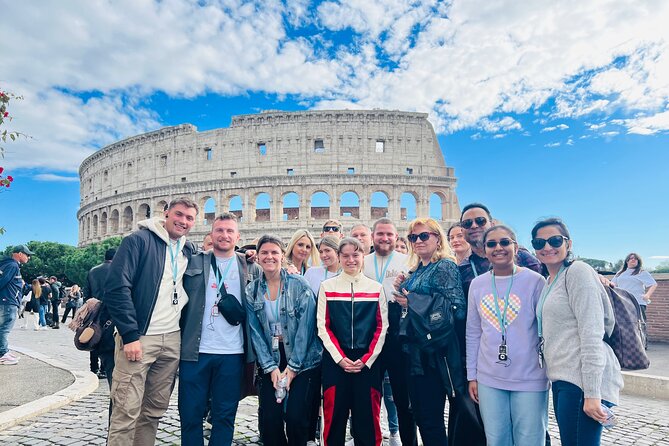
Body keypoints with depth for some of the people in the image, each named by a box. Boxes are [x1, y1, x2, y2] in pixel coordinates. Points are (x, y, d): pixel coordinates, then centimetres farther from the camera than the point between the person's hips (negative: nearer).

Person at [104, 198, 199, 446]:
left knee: (155, 409, 14)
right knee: (126, 411, -2)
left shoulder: (190, 250, 11)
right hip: (139, 337, -5)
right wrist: (130, 335, -16)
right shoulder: (139, 240, -6)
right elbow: (116, 288, -12)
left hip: (173, 340, 6)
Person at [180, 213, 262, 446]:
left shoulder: (250, 267, 7)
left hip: (232, 353, 1)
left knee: (225, 416, 11)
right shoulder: (193, 262, 5)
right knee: (190, 415, 9)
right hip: (195, 351, 0)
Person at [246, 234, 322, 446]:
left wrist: (293, 367, -12)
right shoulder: (251, 291, 2)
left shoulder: (299, 285, -8)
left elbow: (305, 326, -11)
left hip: (303, 361, -3)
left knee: (295, 416, -10)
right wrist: (270, 367, -7)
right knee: (270, 418, -4)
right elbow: (255, 332, 1)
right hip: (270, 362, 3)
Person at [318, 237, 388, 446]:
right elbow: (323, 326, 0)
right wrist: (340, 358, -9)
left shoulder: (376, 288, 4)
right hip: (335, 361, 0)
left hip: (367, 362, 1)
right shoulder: (327, 287, 3)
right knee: (335, 416, 6)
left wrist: (366, 359, -7)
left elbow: (381, 327, 2)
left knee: (367, 417, 6)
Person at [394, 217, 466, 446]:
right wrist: (401, 289, 2)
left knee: (431, 420, 5)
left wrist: (412, 300, -20)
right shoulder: (415, 271, 14)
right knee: (421, 415, 15)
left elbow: (456, 306, -22)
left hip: (436, 352, -7)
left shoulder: (445, 267, -9)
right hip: (416, 351, 8)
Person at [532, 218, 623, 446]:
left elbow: (592, 335, -17)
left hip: (582, 380, -8)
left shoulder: (578, 271, -10)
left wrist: (592, 394, -20)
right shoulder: (549, 281, 15)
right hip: (562, 379, 8)